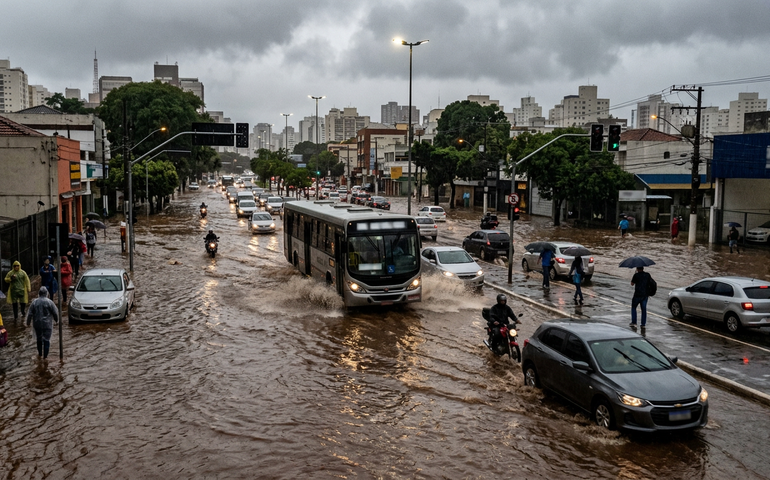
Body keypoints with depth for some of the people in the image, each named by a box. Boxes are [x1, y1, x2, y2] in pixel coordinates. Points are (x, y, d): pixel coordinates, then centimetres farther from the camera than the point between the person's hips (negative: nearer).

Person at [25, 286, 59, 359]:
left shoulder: (34, 302, -3)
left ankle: (40, 353, 30)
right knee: (46, 339, 4)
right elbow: (55, 313, -5)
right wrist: (56, 320, 11)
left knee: (39, 339, 20)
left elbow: (30, 314, 0)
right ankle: (45, 355, 6)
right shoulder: (49, 302, -10)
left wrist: (28, 323, 12)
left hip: (37, 324, 3)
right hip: (47, 324, -3)